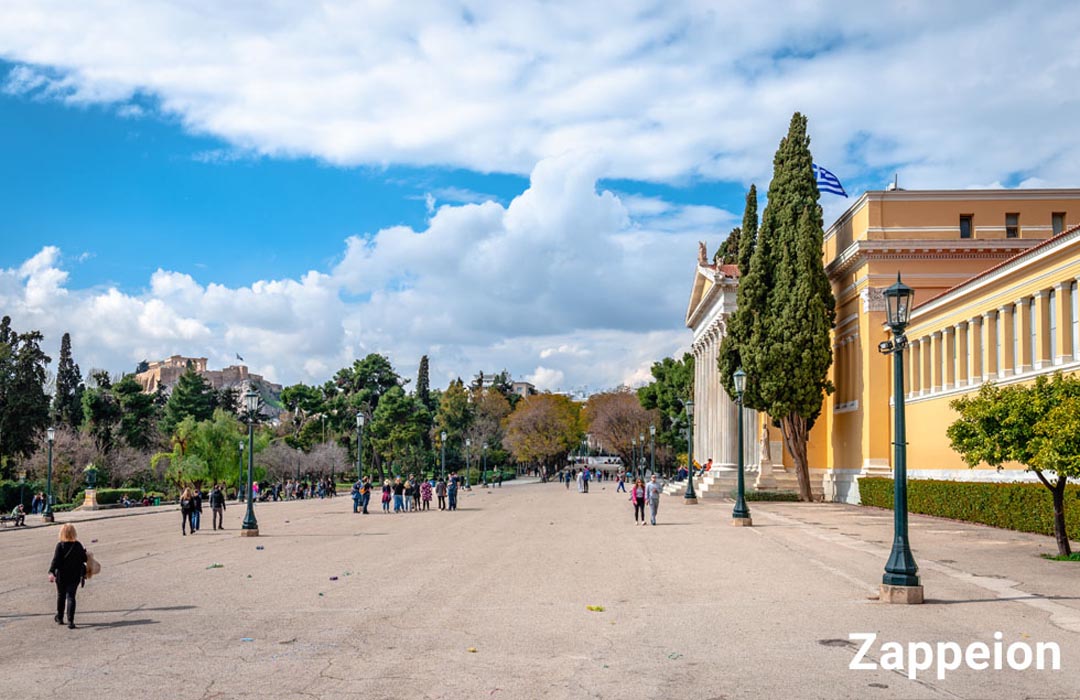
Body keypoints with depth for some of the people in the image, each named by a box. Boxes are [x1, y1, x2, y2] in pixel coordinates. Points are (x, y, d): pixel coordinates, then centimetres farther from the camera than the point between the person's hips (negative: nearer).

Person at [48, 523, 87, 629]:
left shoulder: (60, 545, -11)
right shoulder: (78, 545, -4)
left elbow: (56, 560, -19)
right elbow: (84, 559, 2)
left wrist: (51, 572, -24)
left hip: (61, 576, -1)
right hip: (75, 576, 1)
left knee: (61, 596, 17)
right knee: (71, 597, 2)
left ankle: (59, 617, 32)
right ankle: (70, 621, -10)